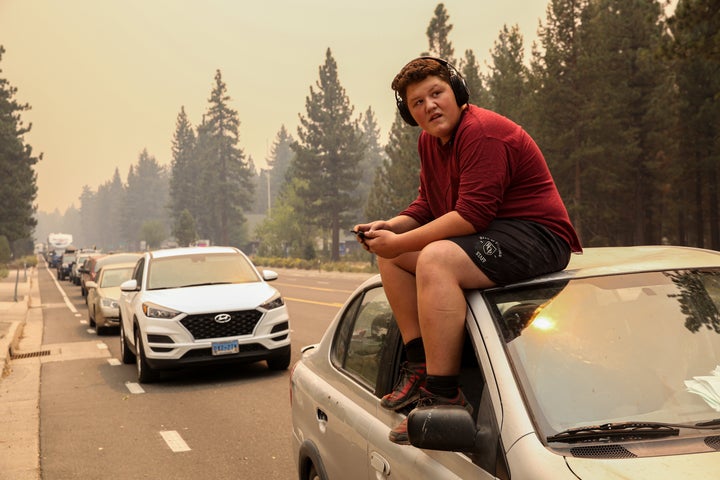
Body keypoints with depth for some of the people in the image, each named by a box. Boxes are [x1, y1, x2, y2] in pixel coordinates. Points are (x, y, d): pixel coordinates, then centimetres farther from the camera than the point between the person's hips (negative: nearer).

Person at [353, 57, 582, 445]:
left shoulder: (483, 132, -19)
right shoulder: (429, 142, 11)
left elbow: (472, 215, -26)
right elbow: (427, 205, 17)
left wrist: (401, 243, -22)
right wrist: (392, 227, -4)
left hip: (537, 238, -10)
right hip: (491, 235, 11)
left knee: (435, 259, -34)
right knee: (390, 257, 9)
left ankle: (443, 395, -33)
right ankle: (419, 366, 4)